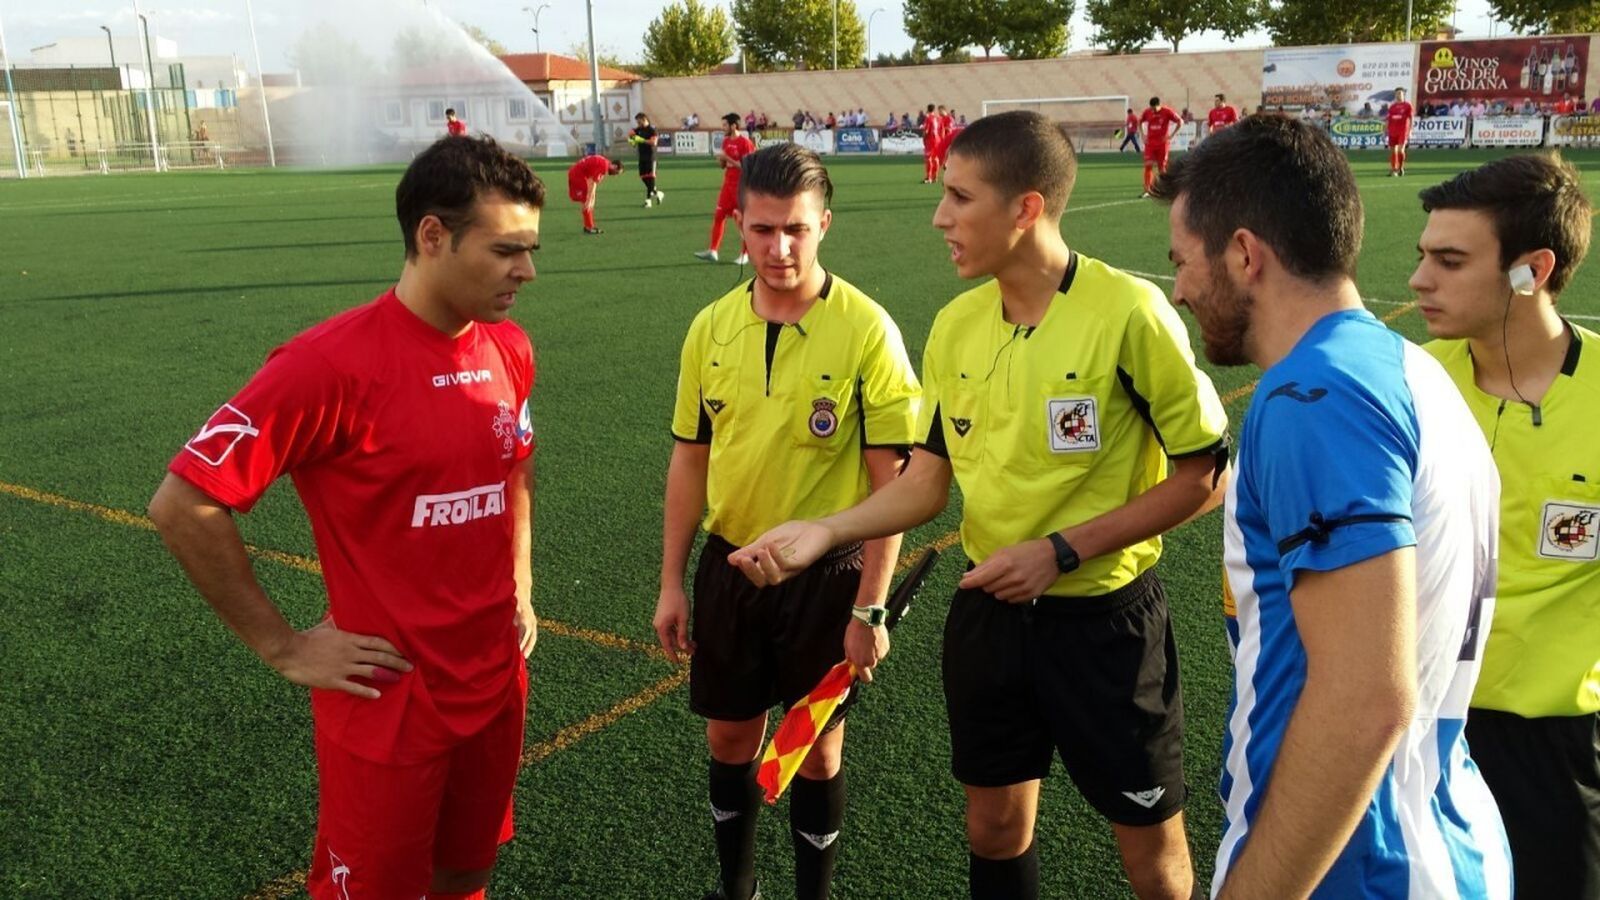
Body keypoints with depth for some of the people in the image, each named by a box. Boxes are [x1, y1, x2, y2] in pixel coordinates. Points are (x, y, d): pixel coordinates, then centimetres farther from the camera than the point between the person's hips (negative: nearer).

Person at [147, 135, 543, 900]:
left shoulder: (510, 350, -1)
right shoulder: (331, 364, -22)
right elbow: (183, 505, -18)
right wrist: (283, 647, -14)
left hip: (497, 687, 6)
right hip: (386, 704, -6)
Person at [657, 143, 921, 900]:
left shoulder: (866, 330, -14)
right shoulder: (710, 327, -1)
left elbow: (889, 480, -12)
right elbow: (690, 459, 7)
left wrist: (869, 608, -13)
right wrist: (672, 583, 7)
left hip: (826, 574, -3)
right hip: (730, 565, 4)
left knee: (817, 745, 10)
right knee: (729, 736, 16)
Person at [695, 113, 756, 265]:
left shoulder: (745, 143, -13)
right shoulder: (726, 141, 10)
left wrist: (727, 158, -19)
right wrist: (720, 159, -5)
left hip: (741, 187, -7)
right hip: (728, 185, 7)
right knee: (718, 216, 4)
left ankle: (744, 254, 10)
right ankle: (712, 251, 8)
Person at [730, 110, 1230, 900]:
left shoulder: (1129, 312, -19)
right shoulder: (953, 325, -1)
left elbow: (1205, 475, -13)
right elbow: (927, 480, 6)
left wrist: (1063, 550, -18)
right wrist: (823, 530, -9)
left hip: (1102, 618, -4)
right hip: (987, 610, 5)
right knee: (993, 826, 19)